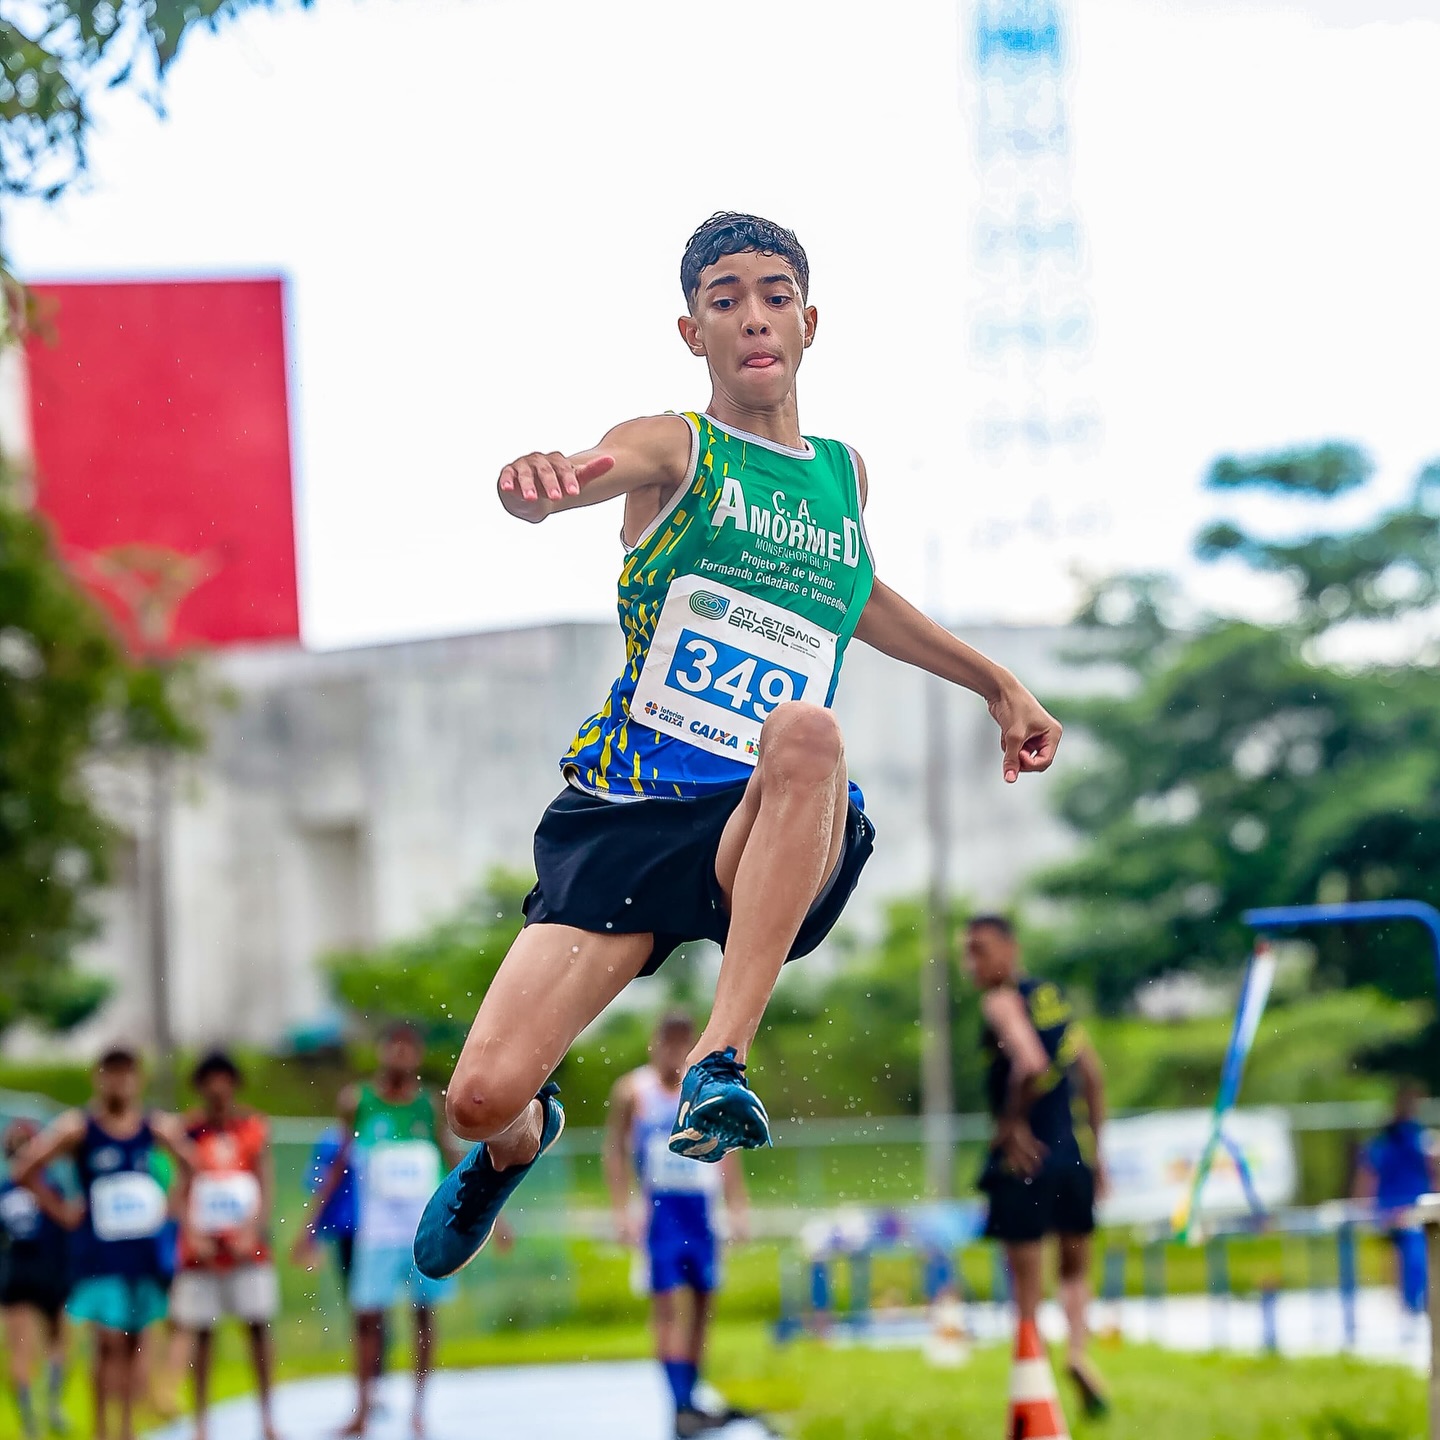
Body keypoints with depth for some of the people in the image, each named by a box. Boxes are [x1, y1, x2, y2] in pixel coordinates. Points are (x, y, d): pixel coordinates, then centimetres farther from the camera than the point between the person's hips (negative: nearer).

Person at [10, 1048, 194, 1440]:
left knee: (133, 1342, 11)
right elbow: (25, 1170, -7)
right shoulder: (78, 1128, -8)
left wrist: (174, 1205, 3)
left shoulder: (159, 1127, 0)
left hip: (145, 1252, 3)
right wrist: (61, 1211, -6)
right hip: (99, 1256, -3)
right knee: (109, 1343, -9)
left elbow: (193, 1169, 14)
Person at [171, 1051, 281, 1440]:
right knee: (201, 1333, 2)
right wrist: (192, 1233, -15)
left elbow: (267, 1185, 1)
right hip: (202, 1248, 0)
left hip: (247, 1246, 0)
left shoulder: (253, 1125, 2)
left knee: (258, 1327, 0)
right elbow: (179, 1189, 0)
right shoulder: (188, 1130, 0)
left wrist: (254, 1228, -14)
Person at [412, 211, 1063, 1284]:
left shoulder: (844, 474, 17)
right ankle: (523, 1139, 28)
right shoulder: (674, 449, 2)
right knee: (482, 1098, -14)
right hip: (622, 821, -1)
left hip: (772, 843, 2)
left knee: (807, 731, -36)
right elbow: (597, 471, -23)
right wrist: (543, 482, -47)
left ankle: (720, 1061, -34)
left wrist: (998, 684, 40)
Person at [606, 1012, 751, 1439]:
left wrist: (737, 1205, 8)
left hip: (701, 1209, 4)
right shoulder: (632, 1092, -2)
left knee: (700, 1307, 7)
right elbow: (615, 1151, 1)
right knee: (670, 1307, -12)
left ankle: (691, 1400, 18)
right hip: (660, 1208, -4)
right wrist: (621, 1209, -7)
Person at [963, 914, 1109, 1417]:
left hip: (1025, 1160, -6)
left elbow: (1030, 1063, -27)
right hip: (1070, 1157, 6)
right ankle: (1078, 1348, -6)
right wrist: (1095, 1152, 20)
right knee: (1076, 1270, 19)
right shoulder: (1053, 996, 13)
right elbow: (1092, 1076, 15)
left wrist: (1013, 1122, -13)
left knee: (1027, 1286, 1)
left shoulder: (1002, 1001, -9)